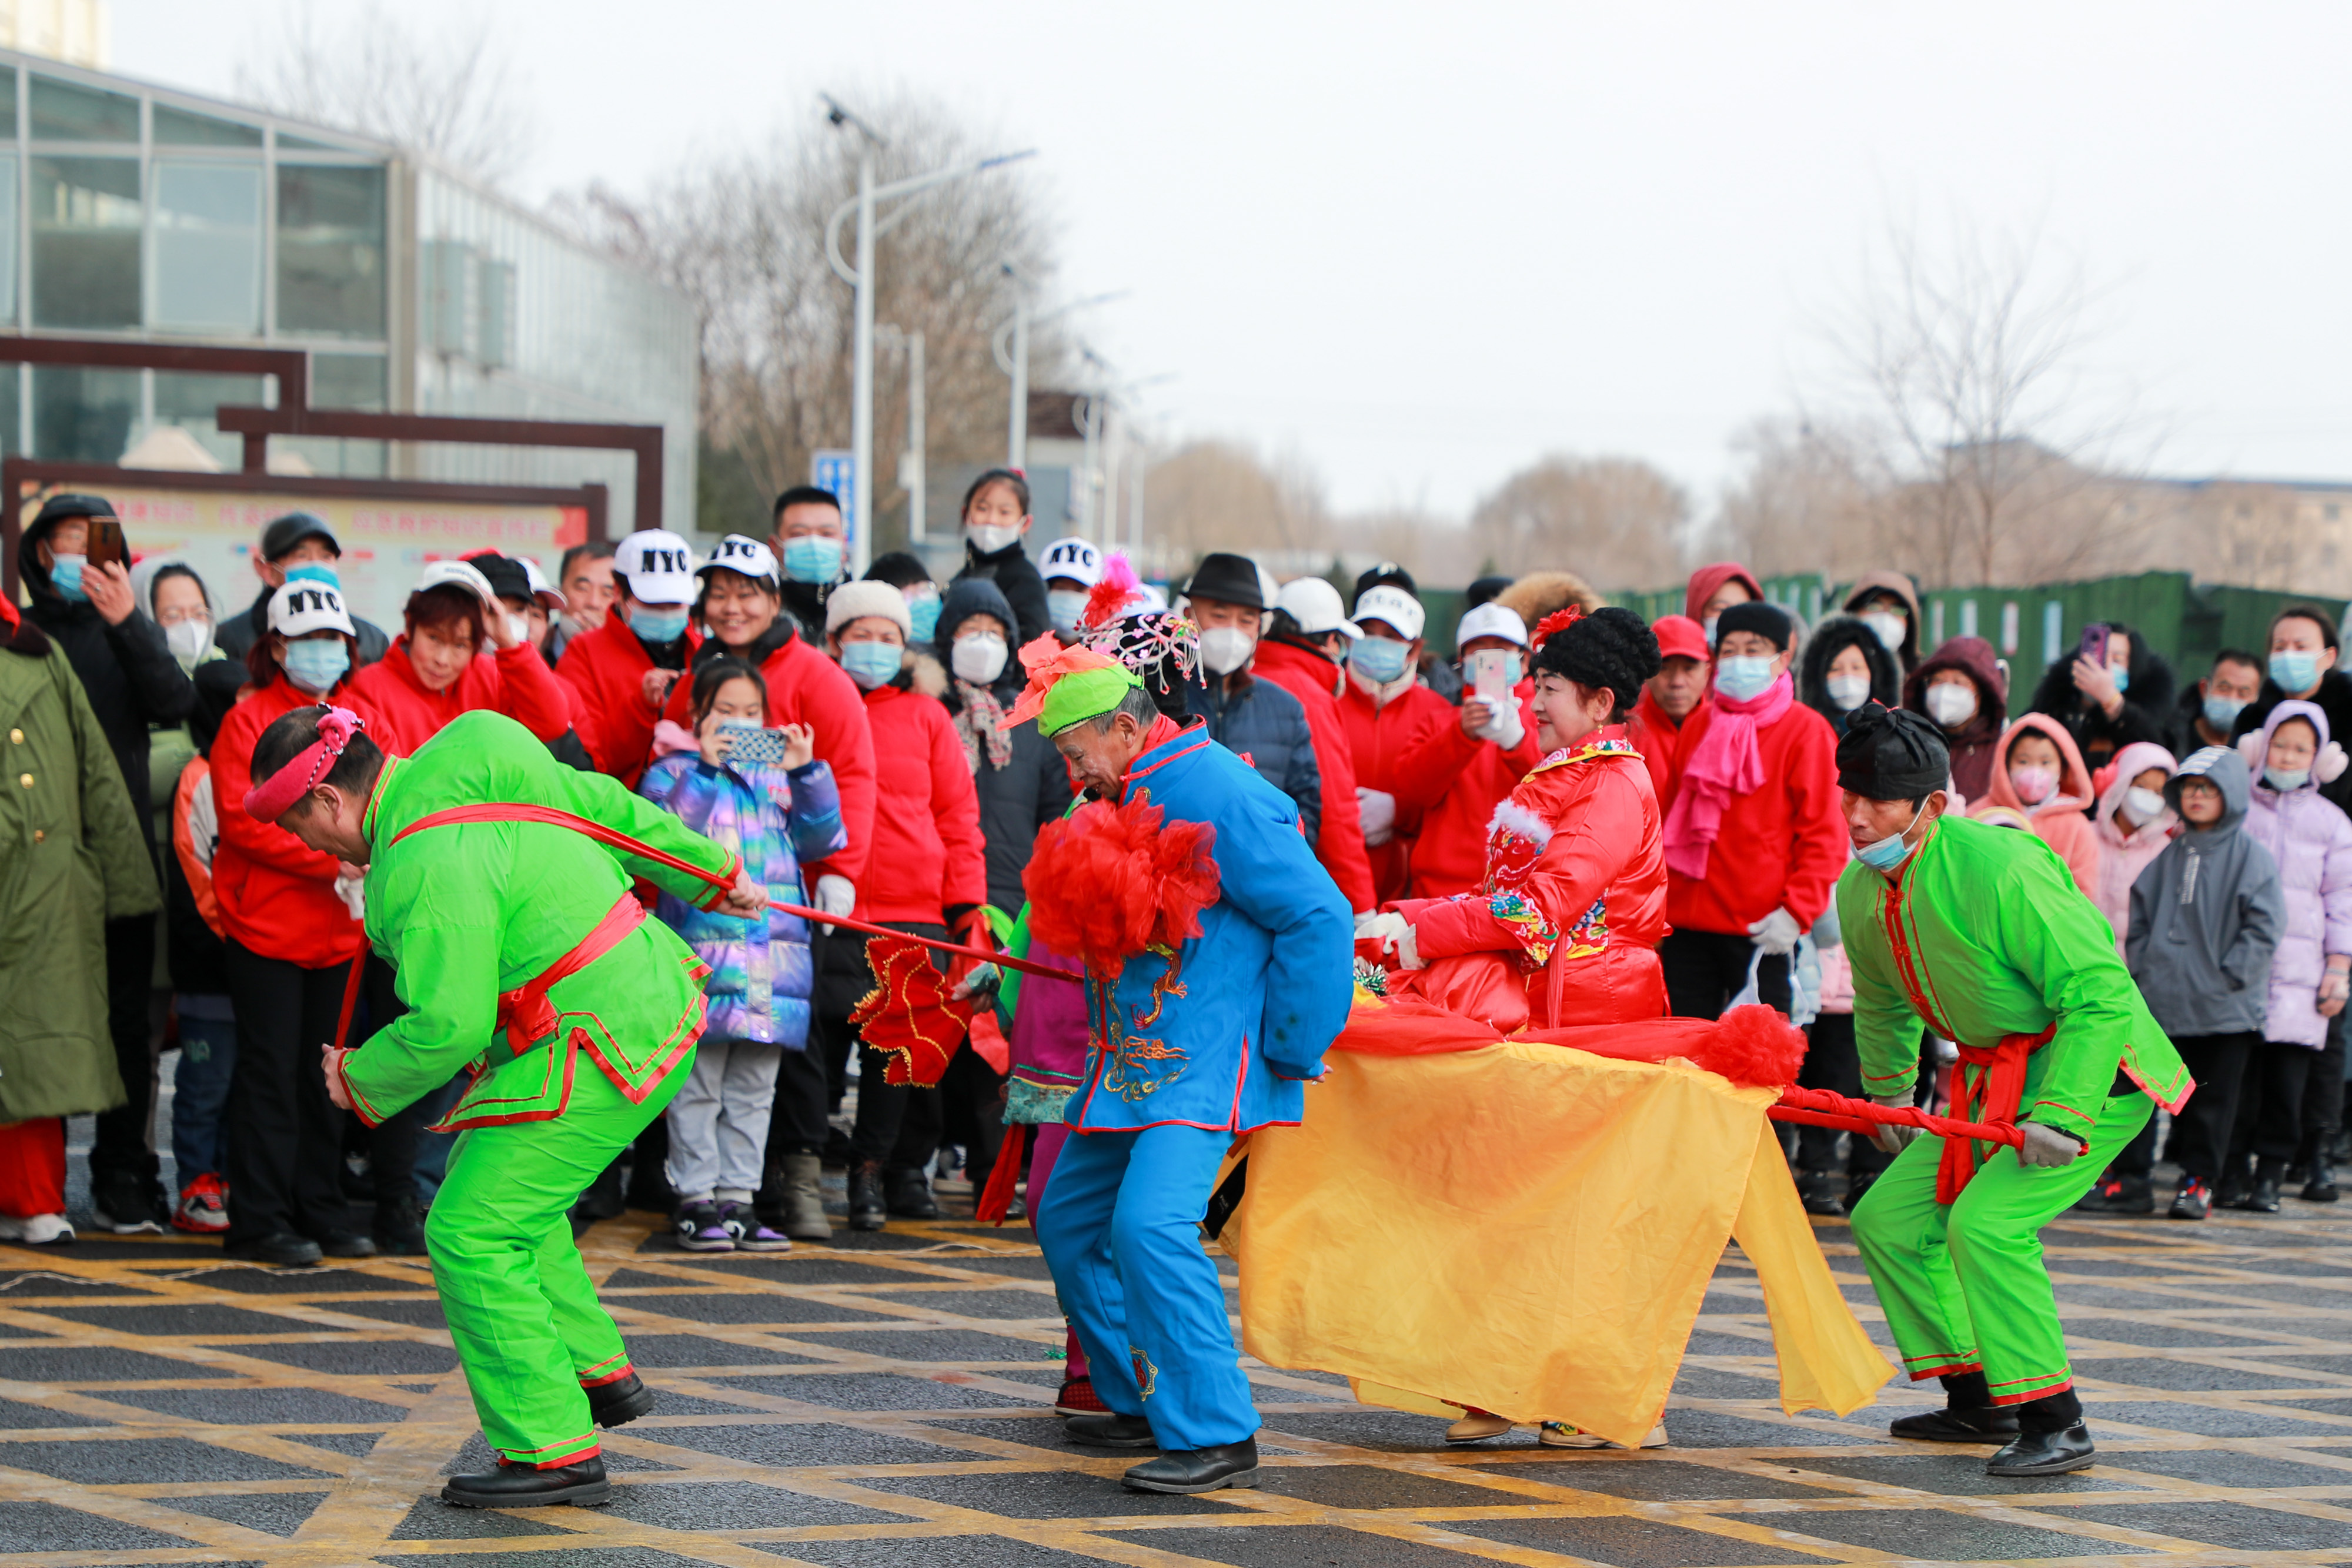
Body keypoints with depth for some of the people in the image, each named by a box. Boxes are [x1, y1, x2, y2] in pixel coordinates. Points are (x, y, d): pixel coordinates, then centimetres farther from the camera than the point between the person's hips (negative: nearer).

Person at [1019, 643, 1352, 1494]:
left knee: (1150, 1225, -24)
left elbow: (1319, 918, -19)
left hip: (1205, 1066, -10)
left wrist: (1290, 1050, -15)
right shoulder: (1121, 802, 13)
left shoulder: (1218, 793, -17)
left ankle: (1214, 1434, -20)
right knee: (1069, 1217, 16)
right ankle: (1143, 1401, 28)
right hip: (1132, 1061, 10)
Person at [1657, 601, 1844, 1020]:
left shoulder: (1806, 730, -2)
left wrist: (1796, 911, -15)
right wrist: (1657, 906, 16)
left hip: (1762, 930, -5)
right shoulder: (1700, 725, 15)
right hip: (1687, 921, 5)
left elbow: (1823, 836, -5)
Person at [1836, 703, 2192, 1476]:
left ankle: (2055, 1425, -14)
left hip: (2093, 1072, -9)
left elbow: (2102, 994, -27)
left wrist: (2064, 1114, -32)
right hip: (1993, 1079, 9)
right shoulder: (1860, 891, -1)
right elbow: (1884, 1005, 22)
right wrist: (1888, 1093, 30)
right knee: (1889, 1218, 6)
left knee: (1987, 1221, -24)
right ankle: (1976, 1401, 19)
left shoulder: (1998, 869, -28)